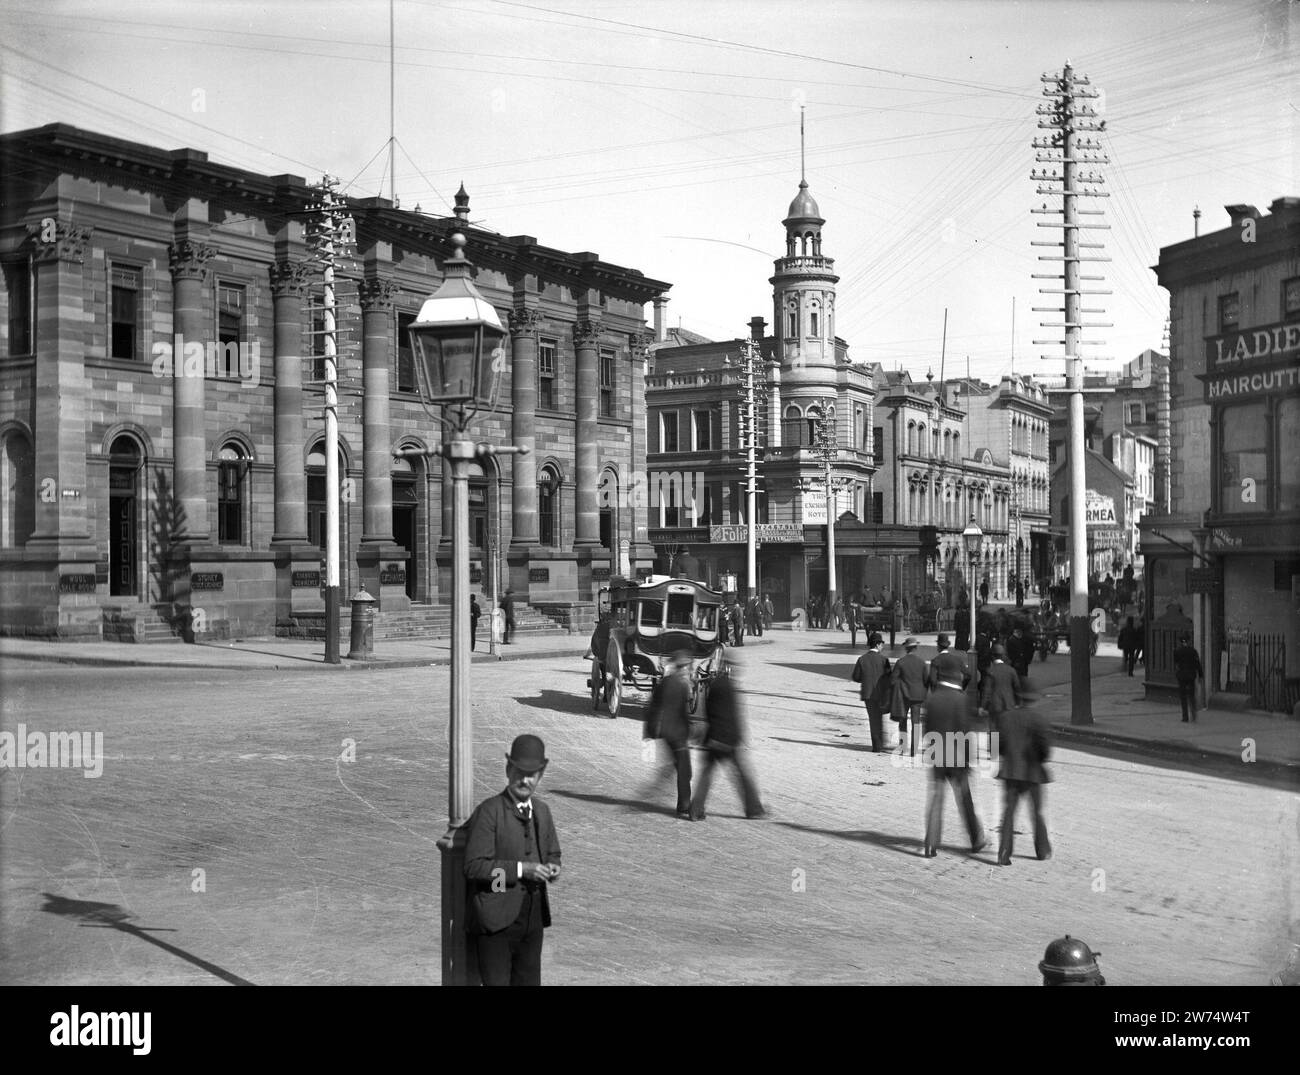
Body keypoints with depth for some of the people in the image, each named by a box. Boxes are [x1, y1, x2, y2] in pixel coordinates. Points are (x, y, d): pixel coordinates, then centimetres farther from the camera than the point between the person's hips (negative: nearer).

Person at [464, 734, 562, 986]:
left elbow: (552, 853, 21)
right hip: (496, 920, -6)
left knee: (529, 981, 13)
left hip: (533, 917, 6)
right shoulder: (488, 811, -13)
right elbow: (474, 866, -18)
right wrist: (520, 869, -24)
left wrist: (551, 867, -3)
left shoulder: (542, 811, 9)